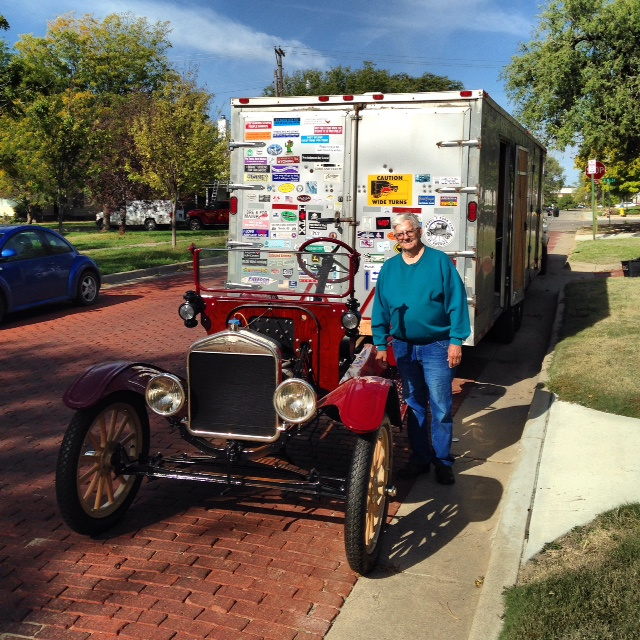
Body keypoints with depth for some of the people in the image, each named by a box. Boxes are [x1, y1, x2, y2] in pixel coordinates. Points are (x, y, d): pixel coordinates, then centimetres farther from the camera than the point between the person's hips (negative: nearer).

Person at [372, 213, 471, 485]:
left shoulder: (440, 261, -5)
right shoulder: (389, 268, 7)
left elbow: (457, 302, -8)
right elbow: (380, 308, 10)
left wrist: (456, 341, -12)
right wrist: (380, 344, 5)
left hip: (437, 346, -4)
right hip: (403, 346, 4)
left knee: (441, 407, 0)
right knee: (414, 406, 13)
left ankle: (443, 462, 12)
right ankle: (420, 458, 25)